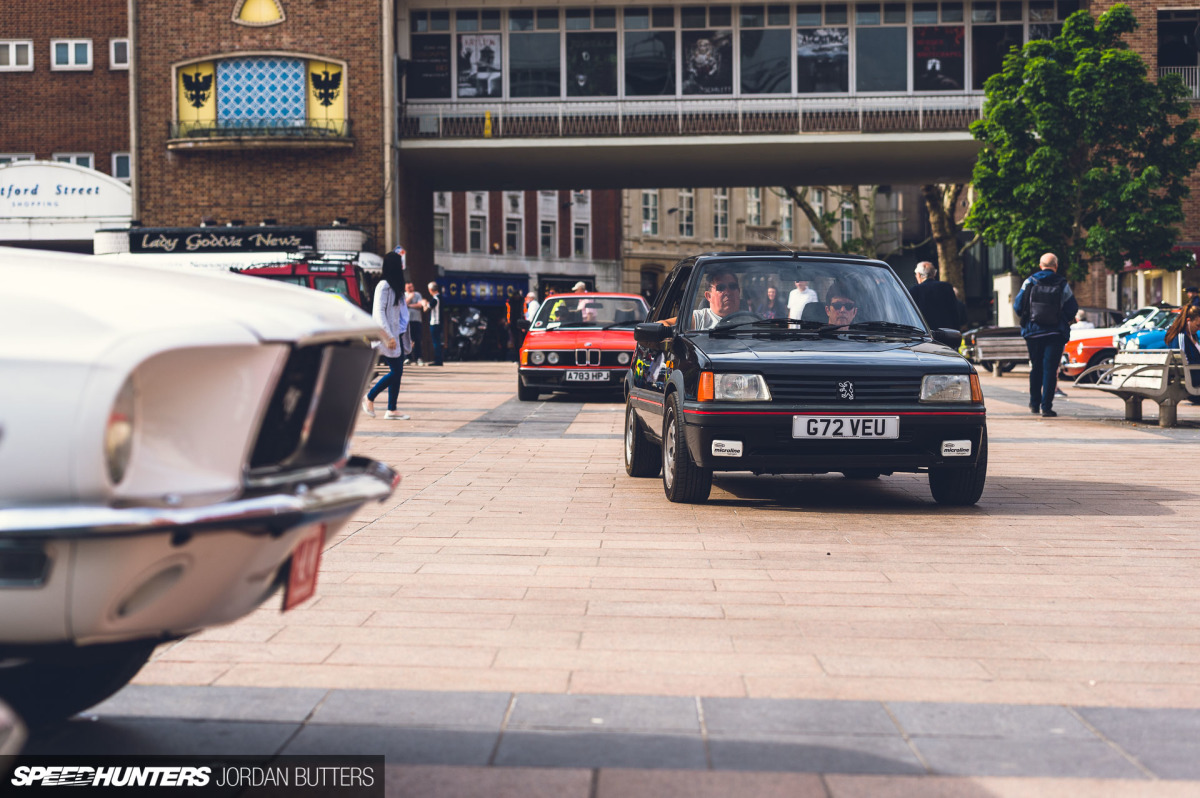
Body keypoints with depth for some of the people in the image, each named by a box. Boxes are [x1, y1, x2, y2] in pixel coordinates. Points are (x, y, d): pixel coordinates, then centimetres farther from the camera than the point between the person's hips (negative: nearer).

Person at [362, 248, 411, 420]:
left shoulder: (395, 286, 15)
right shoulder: (384, 286, -12)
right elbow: (379, 312, -17)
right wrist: (389, 337, -21)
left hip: (397, 335, 9)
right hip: (388, 336, -9)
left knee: (398, 372, 5)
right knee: (395, 371, -9)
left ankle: (392, 409, 9)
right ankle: (369, 397, 7)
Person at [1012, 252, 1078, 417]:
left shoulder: (1029, 282, -1)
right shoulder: (1062, 285, -3)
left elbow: (1018, 306, 1)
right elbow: (1072, 309, 0)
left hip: (1033, 331, 2)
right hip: (1055, 334, -2)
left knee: (1035, 368, 16)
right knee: (1050, 368, -1)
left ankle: (1034, 404, 23)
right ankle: (1046, 406, -7)